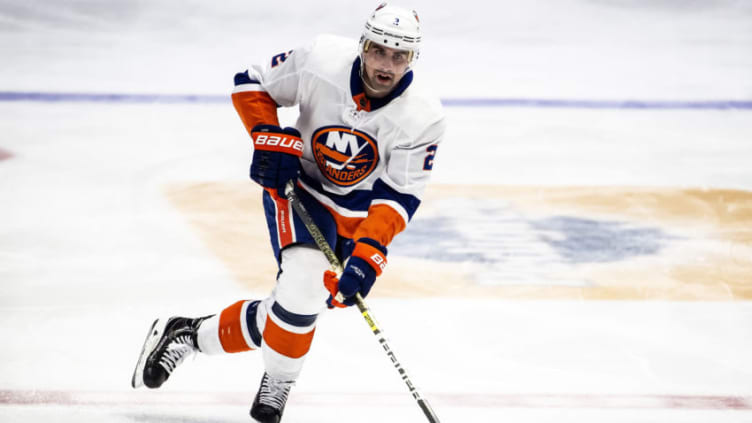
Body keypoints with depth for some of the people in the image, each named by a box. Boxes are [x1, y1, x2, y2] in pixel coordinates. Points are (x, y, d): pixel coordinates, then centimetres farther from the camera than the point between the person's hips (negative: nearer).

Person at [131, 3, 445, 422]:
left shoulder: (422, 117, -22)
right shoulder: (321, 61, -23)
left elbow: (399, 197, -21)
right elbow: (252, 83, -6)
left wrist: (369, 253, -34)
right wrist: (269, 137, -20)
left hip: (358, 212, 2)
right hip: (297, 185, -2)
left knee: (302, 308, -2)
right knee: (305, 280, -27)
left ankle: (191, 333, 18)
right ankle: (277, 386, -7)